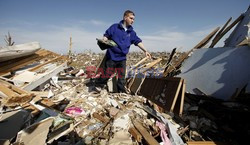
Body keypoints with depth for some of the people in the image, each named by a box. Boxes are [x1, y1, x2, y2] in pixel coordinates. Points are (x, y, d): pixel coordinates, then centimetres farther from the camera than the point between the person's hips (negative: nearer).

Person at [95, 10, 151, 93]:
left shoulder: (132, 32, 10)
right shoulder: (115, 27, -1)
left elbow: (138, 42, 2)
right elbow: (106, 35, 3)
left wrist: (145, 50, -9)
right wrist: (103, 41, -18)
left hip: (122, 58, 4)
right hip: (111, 57, -4)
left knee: (122, 79, 9)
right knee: (106, 76, 2)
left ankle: (122, 93, 23)